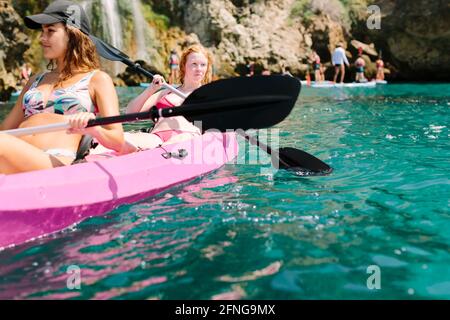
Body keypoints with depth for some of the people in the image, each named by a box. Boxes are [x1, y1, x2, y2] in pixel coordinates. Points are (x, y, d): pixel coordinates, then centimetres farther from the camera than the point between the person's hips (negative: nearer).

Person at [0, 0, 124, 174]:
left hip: (57, 163, -5)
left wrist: (93, 128, -23)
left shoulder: (97, 79, 10)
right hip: (15, 161, 5)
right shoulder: (35, 81, 28)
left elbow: (118, 141, -2)